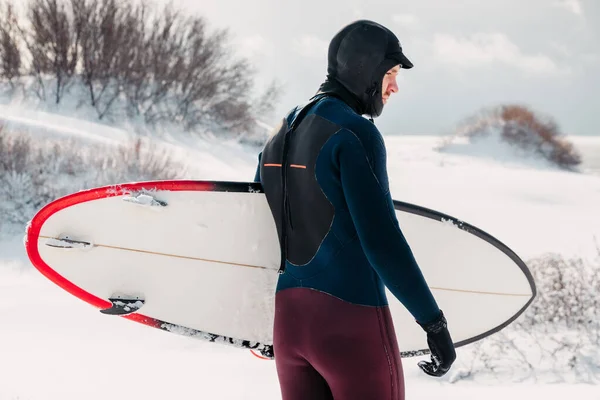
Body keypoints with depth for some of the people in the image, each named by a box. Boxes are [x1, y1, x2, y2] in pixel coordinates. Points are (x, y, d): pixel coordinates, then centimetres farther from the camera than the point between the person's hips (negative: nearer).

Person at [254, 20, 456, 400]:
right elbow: (381, 239, -18)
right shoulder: (356, 133, -12)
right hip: (351, 319, -8)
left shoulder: (283, 132, 13)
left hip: (288, 317, 8)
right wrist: (435, 322, -14)